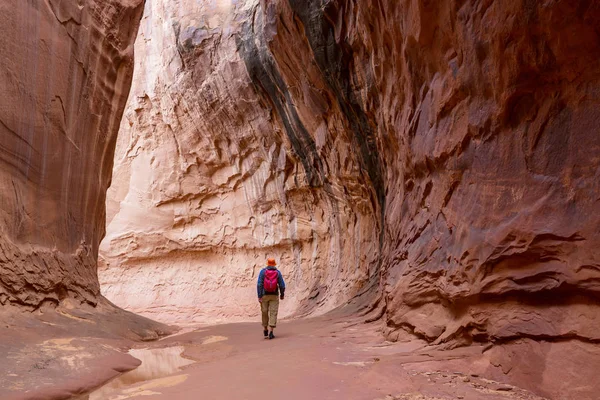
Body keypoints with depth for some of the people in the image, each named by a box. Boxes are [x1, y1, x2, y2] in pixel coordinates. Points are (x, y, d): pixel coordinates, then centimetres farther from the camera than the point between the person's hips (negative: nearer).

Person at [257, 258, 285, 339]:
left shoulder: (263, 271, -4)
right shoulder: (278, 272, -1)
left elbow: (259, 284, -12)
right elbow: (282, 285, -4)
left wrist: (259, 296, -10)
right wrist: (282, 294, 12)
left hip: (264, 295, 0)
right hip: (274, 296, 0)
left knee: (264, 312, 15)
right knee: (273, 313, 0)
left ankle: (265, 330, 28)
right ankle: (270, 332, -9)